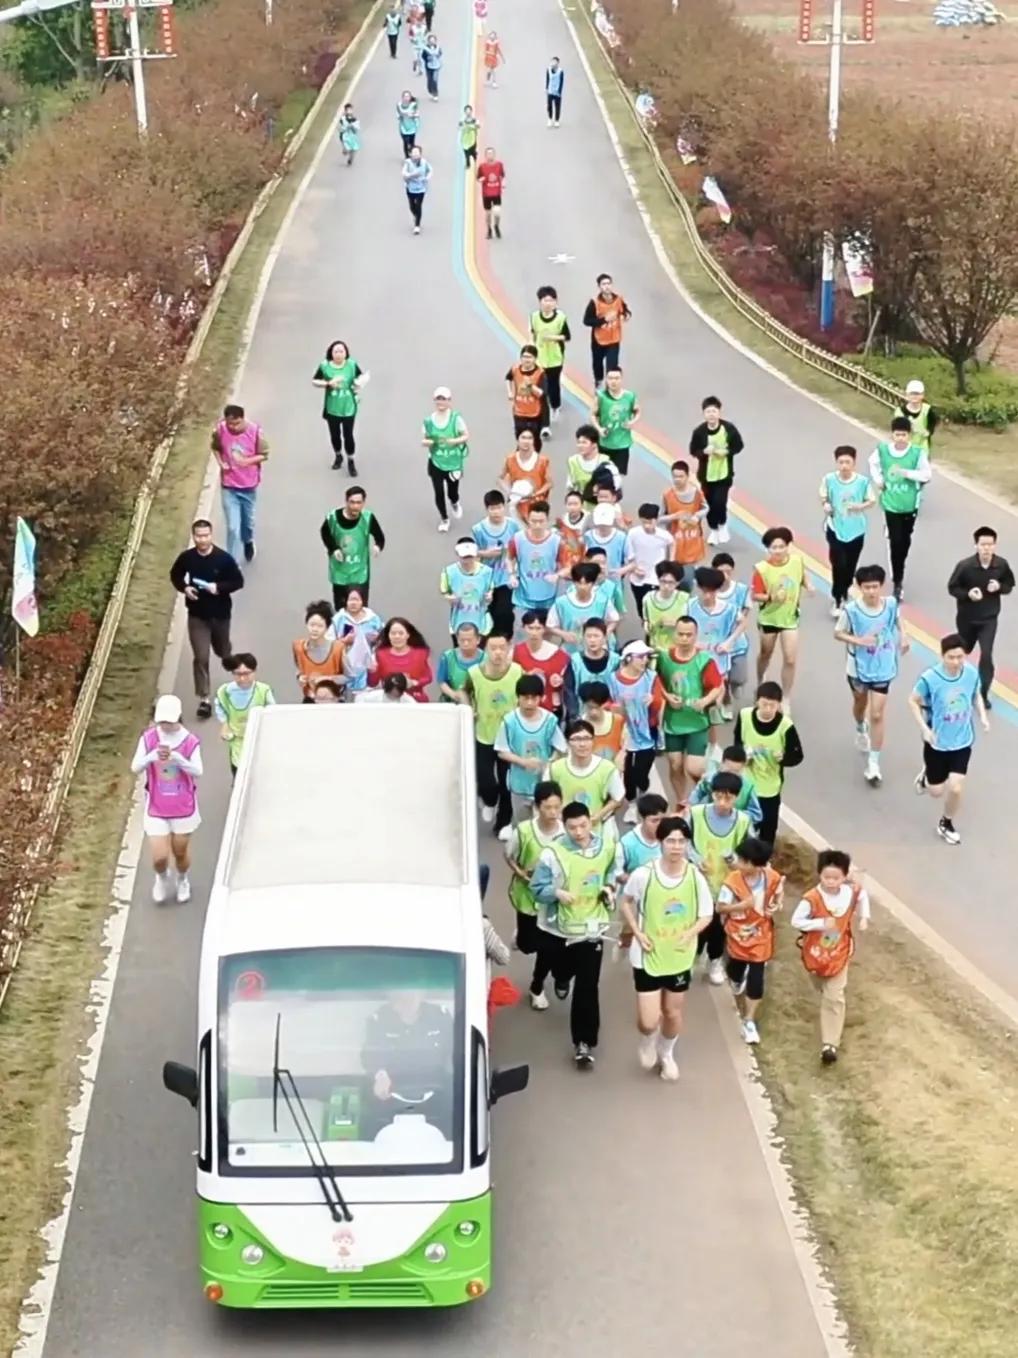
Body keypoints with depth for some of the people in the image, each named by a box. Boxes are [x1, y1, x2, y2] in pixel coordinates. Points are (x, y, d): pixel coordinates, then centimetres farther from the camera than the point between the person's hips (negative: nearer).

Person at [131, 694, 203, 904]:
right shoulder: (148, 737, -10)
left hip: (184, 808, 0)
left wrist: (177, 758, -42)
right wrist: (152, 756, -37)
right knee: (159, 858, -2)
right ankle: (162, 878, 35)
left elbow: (198, 771, -25)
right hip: (156, 809, 0)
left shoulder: (190, 741, -14)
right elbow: (135, 767, -17)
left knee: (180, 852, 15)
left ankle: (182, 880, 49)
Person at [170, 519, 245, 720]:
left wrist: (219, 587, -24)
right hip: (197, 615, 0)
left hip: (220, 614, 0)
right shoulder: (186, 558, -10)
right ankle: (204, 699, 0)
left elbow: (238, 581, -9)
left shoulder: (224, 558, -16)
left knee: (222, 651, 22)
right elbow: (175, 576, 8)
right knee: (201, 657, -6)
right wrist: (184, 588, -13)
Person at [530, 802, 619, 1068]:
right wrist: (557, 892, -35)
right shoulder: (553, 853, -21)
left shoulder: (607, 845, -10)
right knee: (559, 969, 26)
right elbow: (538, 889, -16)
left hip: (591, 927, 1)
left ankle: (585, 1043, 8)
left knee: (587, 988, -2)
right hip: (557, 927, 0)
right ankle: (563, 977, 65)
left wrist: (609, 886, -7)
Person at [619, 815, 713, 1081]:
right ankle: (647, 1042, 35)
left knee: (673, 1013, 18)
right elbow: (627, 902, 0)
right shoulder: (643, 874, -19)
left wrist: (690, 933, -21)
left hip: (680, 957, 2)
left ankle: (666, 1054, 49)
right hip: (648, 956, -2)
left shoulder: (695, 877, -16)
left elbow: (706, 914, -3)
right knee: (648, 1021, -3)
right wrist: (637, 932, -11)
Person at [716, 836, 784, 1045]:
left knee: (756, 980, -4)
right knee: (736, 975, 19)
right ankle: (742, 1011, 50)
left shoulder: (773, 878, -16)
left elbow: (779, 894, 5)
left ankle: (749, 1021, 8)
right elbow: (720, 907, -16)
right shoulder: (732, 881, -24)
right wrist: (743, 905, -29)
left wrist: (776, 905, -16)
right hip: (738, 936, 0)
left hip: (760, 937, 0)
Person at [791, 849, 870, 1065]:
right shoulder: (812, 899, -27)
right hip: (815, 952, 0)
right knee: (825, 992, 25)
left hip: (839, 954, 0)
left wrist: (864, 916, -3)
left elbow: (863, 894, 8)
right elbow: (796, 921, -22)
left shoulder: (852, 892, -17)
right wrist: (821, 923, -30)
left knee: (834, 998, -6)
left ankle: (830, 1044, -6)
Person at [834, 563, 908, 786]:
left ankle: (873, 765, 4)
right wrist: (858, 640, -27)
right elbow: (838, 633, -11)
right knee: (860, 703, 27)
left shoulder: (891, 604, -14)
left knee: (877, 715, -3)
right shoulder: (851, 609, -24)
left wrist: (902, 637, -3)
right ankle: (861, 730, 62)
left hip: (883, 669, 0)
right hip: (859, 667, 0)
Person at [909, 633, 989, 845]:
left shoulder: (972, 673, -14)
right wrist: (924, 728, -20)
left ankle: (946, 824, 27)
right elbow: (913, 701, -9)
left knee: (955, 788, -4)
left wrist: (982, 716, -9)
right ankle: (926, 774, 51)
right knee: (936, 792, 12)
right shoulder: (930, 678, -25)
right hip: (937, 742, -2)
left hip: (962, 741, 2)